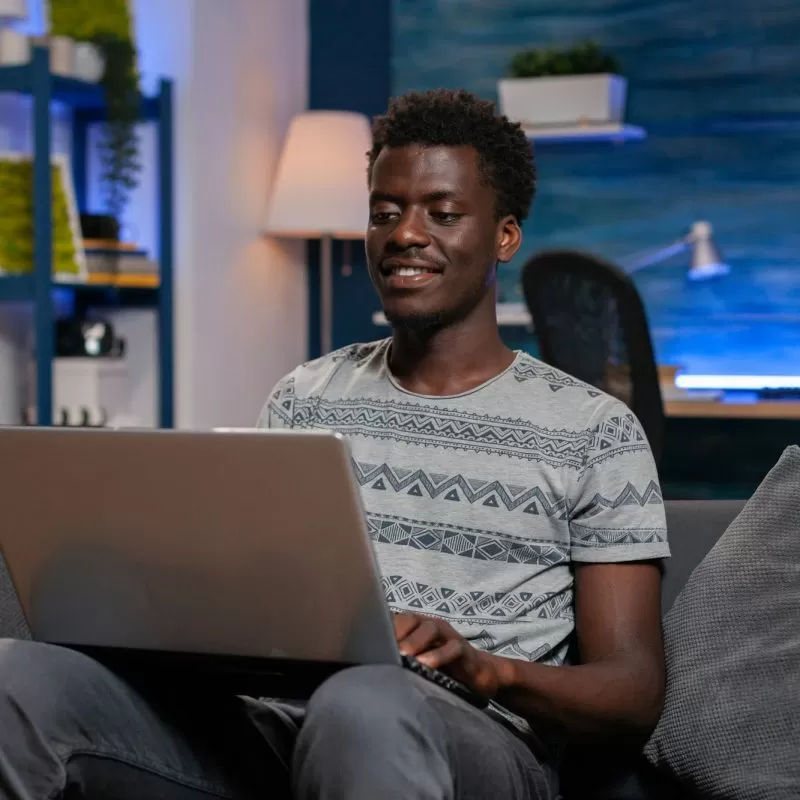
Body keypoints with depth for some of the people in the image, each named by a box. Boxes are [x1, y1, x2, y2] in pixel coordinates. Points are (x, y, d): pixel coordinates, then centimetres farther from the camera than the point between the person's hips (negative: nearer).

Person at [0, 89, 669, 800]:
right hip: (275, 727, 4)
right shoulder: (303, 400, 22)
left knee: (364, 704, -42)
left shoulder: (595, 432, 9)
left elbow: (635, 699, 3)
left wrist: (488, 668, -18)